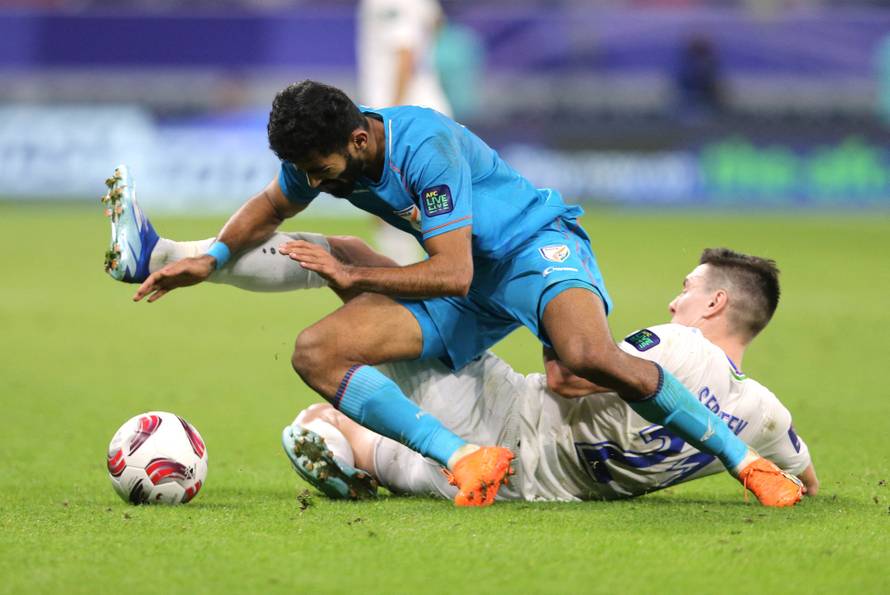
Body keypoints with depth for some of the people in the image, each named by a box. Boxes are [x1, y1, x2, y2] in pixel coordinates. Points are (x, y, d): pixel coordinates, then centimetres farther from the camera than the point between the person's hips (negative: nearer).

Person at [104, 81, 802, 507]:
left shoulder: (425, 145, -29)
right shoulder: (320, 151, -5)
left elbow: (452, 273, -29)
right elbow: (271, 207, 19)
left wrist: (351, 277, -24)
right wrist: (213, 259, 4)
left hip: (536, 245, -8)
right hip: (469, 298, 8)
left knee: (591, 356, -39)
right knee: (315, 352, -12)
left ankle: (745, 460, -22)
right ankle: (468, 459, -22)